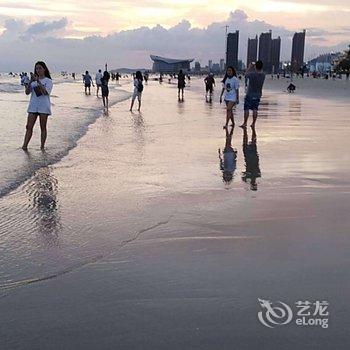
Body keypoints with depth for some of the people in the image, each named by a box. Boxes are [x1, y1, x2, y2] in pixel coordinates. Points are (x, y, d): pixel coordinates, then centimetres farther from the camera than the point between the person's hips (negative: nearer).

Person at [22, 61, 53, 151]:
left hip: (44, 107, -3)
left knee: (43, 127, 4)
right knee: (29, 127, -2)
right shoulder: (33, 81, 10)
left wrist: (38, 81, -21)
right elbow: (27, 92, 1)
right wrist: (30, 82, -12)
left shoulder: (48, 81, 0)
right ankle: (24, 145, -4)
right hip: (33, 106, 3)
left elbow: (45, 92, -17)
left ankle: (42, 146, 11)